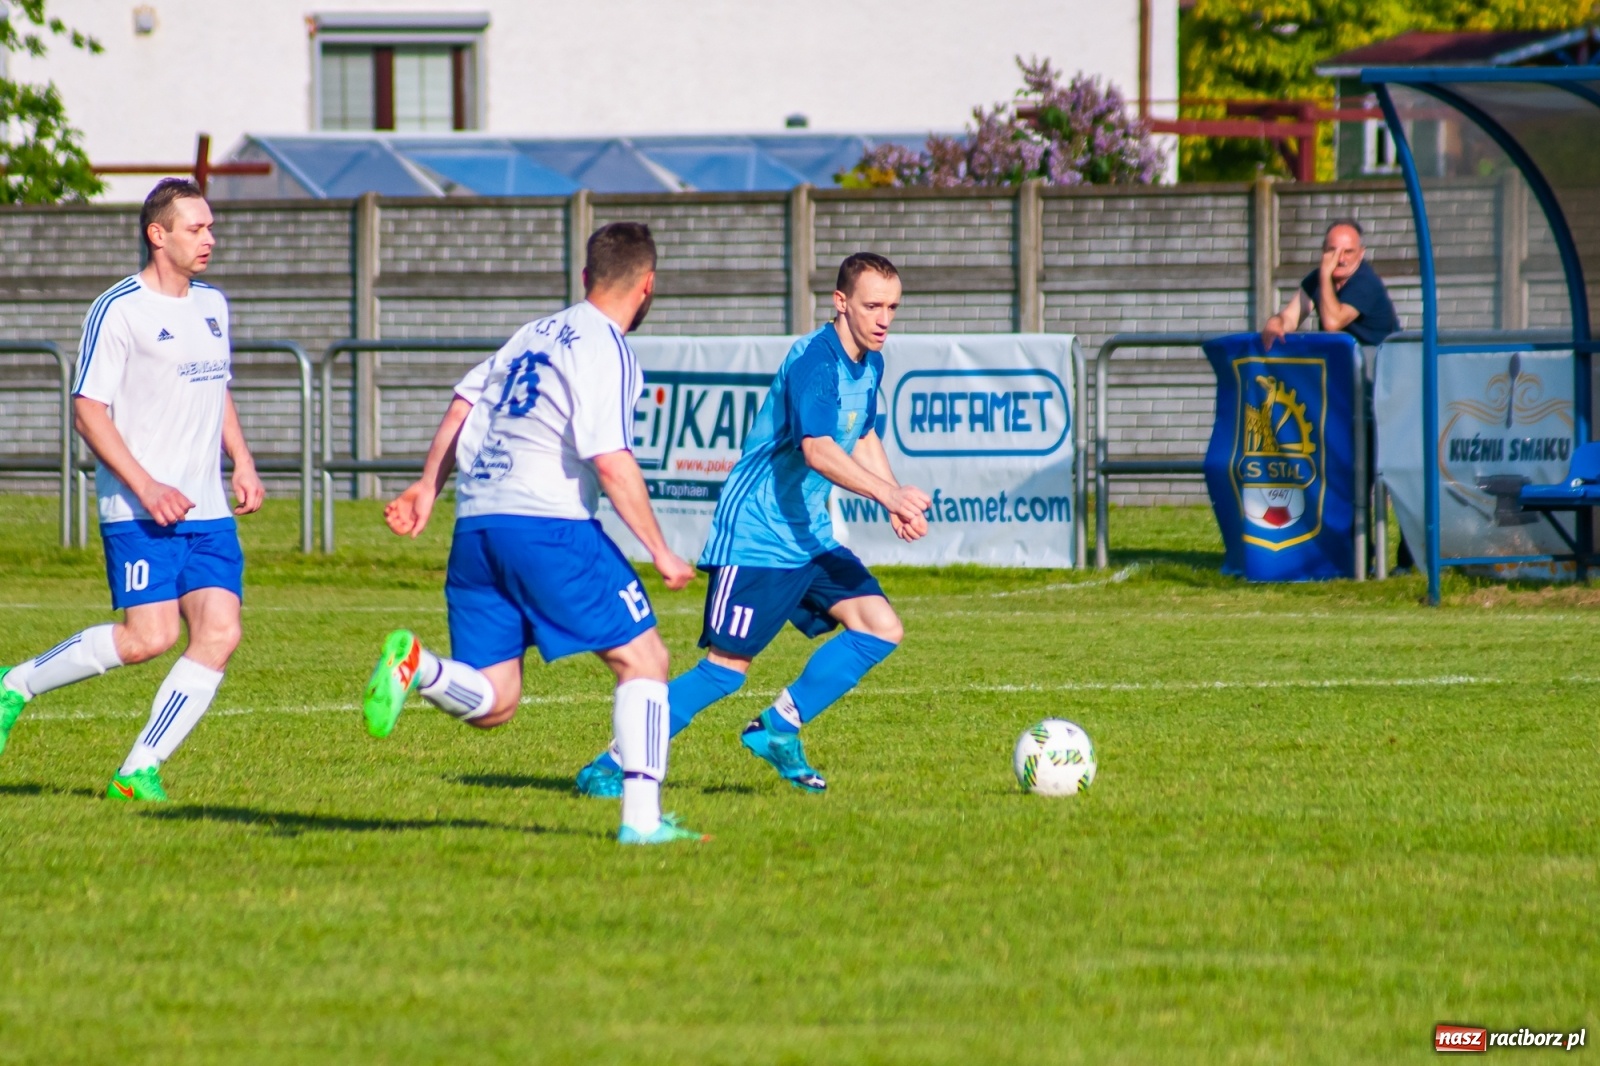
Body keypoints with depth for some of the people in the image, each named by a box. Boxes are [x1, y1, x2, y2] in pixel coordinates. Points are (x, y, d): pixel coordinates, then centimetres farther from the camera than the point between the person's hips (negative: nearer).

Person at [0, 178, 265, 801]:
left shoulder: (211, 304, 15)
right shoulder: (118, 310, -8)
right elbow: (88, 409, -11)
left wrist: (242, 463, 14)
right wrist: (146, 487, -18)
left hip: (208, 511, 7)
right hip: (138, 513, -7)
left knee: (219, 633, -9)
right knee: (149, 638, -15)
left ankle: (139, 771, -2)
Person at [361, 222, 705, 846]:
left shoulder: (539, 333, 18)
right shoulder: (606, 351, -6)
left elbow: (467, 399, 23)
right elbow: (612, 464, -15)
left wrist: (429, 487, 30)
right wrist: (660, 552, -9)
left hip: (474, 528, 7)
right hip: (547, 525, -7)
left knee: (491, 705, 7)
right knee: (642, 659, 4)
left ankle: (416, 665, -22)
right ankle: (641, 817, -4)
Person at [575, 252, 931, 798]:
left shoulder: (869, 364, 10)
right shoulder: (815, 360, -19)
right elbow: (818, 450, -33)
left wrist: (898, 504, 11)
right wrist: (889, 494, -41)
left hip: (810, 537, 9)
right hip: (756, 535, -9)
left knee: (881, 627, -2)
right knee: (727, 667, -10)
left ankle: (778, 727, 6)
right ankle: (613, 764, -1)